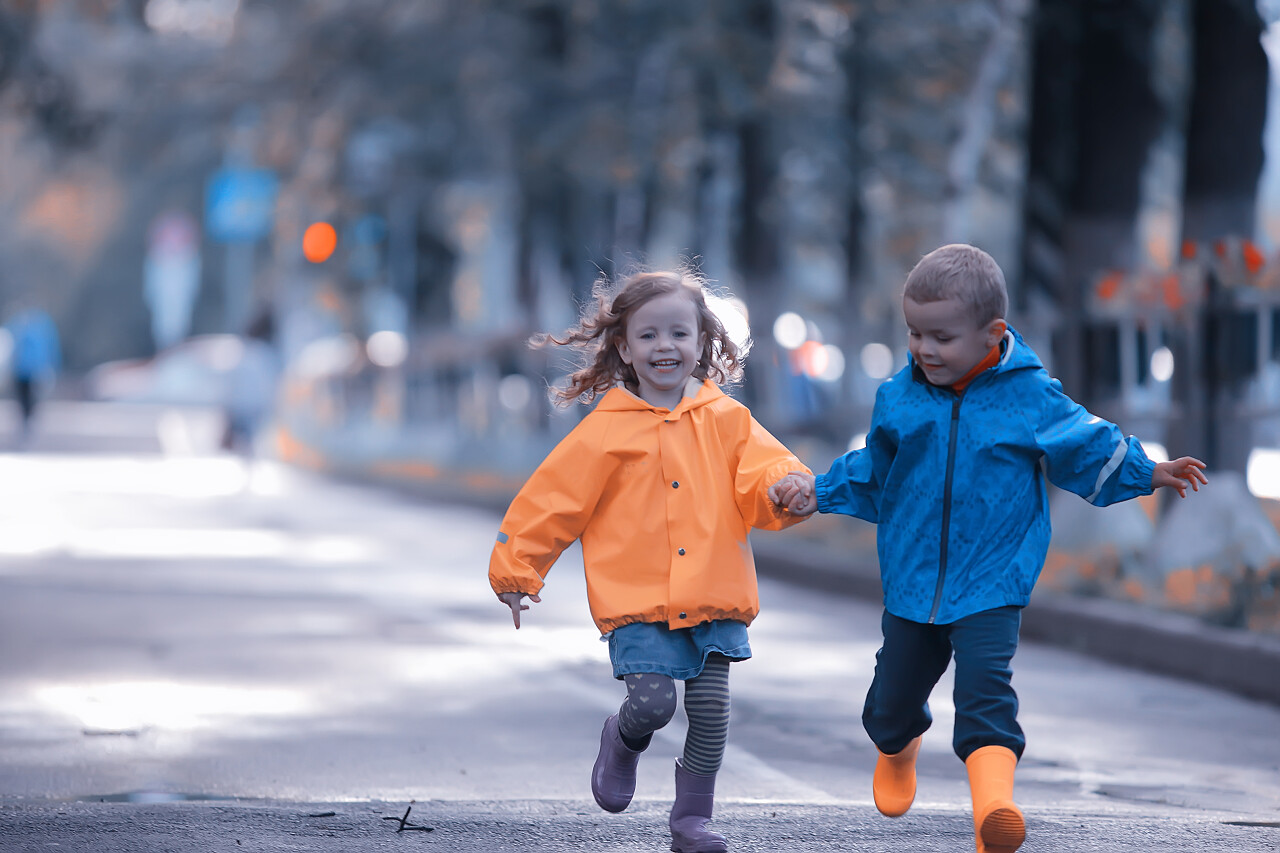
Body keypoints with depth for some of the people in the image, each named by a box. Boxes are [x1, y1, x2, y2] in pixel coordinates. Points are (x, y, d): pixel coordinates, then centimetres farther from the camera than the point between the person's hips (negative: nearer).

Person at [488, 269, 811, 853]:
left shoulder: (725, 420, 6)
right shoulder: (604, 431, -1)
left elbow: (764, 474, -3)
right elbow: (551, 500, 5)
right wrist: (516, 569, 8)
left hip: (713, 597, 2)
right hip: (638, 603, -2)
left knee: (710, 711, -2)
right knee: (651, 702, -14)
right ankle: (622, 742, 22)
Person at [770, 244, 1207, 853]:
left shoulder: (1030, 397, -8)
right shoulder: (899, 399, 0)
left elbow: (1088, 449, 5)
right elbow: (872, 474, 14)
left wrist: (1150, 474, -1)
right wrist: (818, 492, 3)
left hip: (992, 583, -3)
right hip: (911, 579, 3)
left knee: (984, 684, -23)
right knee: (895, 691, 15)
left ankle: (993, 797, -28)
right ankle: (897, 749, 49)